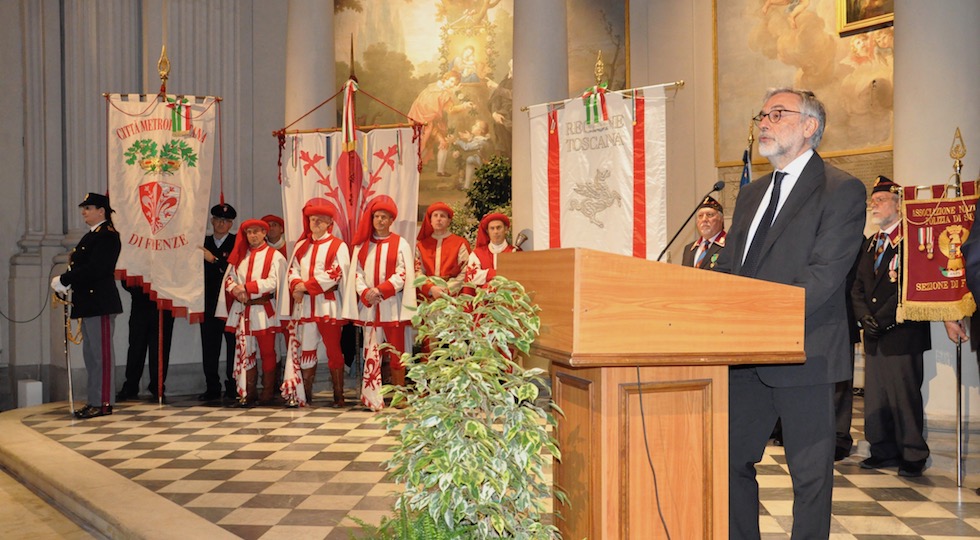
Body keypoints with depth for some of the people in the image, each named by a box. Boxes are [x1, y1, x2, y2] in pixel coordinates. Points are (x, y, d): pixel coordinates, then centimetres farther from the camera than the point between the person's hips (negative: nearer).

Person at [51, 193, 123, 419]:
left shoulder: (107, 236, -12)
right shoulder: (91, 236, 19)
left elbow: (94, 269, -21)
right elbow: (83, 266, 17)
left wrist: (63, 280, -16)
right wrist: (67, 283, 1)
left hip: (101, 303, -10)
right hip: (88, 303, 10)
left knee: (101, 354, -5)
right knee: (90, 354, 13)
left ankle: (103, 403, -1)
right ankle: (93, 401, 20)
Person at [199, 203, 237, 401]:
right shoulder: (203, 243, 15)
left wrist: (214, 260, -16)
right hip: (209, 303, 3)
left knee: (233, 347, -2)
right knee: (209, 348, 3)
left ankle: (233, 387, 6)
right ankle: (212, 389, 10)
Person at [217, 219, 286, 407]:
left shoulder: (275, 256, -1)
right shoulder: (240, 255, 15)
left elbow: (272, 282, -13)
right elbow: (229, 277, 10)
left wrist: (246, 287, -17)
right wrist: (236, 289, -12)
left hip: (264, 310, -4)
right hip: (241, 310, 4)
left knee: (267, 352, 1)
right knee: (244, 352, 4)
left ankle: (268, 393, 8)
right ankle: (248, 392, 11)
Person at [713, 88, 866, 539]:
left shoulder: (842, 190, -5)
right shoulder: (751, 195, 18)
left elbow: (825, 274, -16)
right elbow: (727, 268, 15)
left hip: (803, 353, -7)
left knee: (810, 470, 3)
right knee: (731, 460, 11)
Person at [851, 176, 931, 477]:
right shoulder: (870, 243, 18)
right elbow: (859, 286, 15)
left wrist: (882, 318, -16)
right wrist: (865, 317, -2)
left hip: (902, 335, -8)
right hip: (874, 337, 8)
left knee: (905, 397, -3)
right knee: (875, 397, 10)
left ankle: (913, 456, 8)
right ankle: (884, 452, 20)